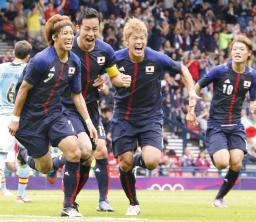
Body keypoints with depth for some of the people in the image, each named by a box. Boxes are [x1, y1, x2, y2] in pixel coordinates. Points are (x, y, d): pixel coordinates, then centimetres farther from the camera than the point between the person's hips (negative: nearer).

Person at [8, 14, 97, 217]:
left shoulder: (74, 62, -1)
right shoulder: (42, 60, -21)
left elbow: (77, 94, 8)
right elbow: (24, 88, -13)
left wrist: (88, 121, 3)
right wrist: (15, 118, -10)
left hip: (55, 115, 5)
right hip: (31, 118, -5)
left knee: (74, 153, -17)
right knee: (45, 167, 1)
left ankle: (68, 207, -8)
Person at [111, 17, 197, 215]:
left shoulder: (158, 59, -13)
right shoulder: (116, 59, -12)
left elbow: (183, 70, 5)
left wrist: (192, 91, -4)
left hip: (150, 117, -1)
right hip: (123, 117, 1)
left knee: (152, 161, -21)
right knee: (125, 163, -2)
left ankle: (138, 161, 18)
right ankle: (133, 204, 23)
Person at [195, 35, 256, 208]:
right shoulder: (220, 71, -11)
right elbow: (197, 87, 1)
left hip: (236, 126, 4)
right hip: (216, 125, -4)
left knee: (236, 164, -10)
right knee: (222, 163, -21)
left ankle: (220, 198, 11)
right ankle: (214, 155, 17)